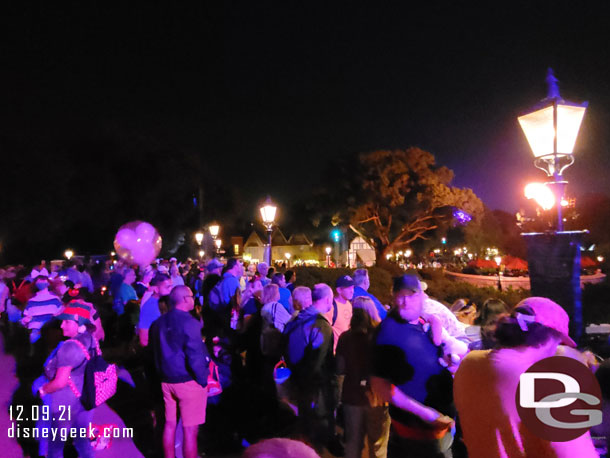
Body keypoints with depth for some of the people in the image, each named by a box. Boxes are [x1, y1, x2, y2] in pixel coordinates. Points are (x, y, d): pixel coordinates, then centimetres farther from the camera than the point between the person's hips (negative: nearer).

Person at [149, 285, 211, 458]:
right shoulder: (189, 323, -18)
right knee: (190, 429, 3)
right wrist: (203, 380, -9)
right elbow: (195, 357, -21)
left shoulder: (158, 322, 6)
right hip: (188, 381, -7)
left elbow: (155, 351, 14)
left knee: (170, 424, 17)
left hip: (167, 380, 7)